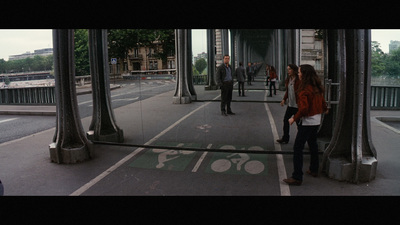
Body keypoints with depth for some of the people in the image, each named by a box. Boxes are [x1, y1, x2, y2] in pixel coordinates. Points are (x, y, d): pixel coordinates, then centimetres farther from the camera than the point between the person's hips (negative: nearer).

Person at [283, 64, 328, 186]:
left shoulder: (305, 89, -20)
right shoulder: (316, 87, 6)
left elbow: (304, 108, -26)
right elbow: (322, 100, 20)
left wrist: (294, 118, -14)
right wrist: (325, 109, 41)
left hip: (307, 122, -9)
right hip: (317, 120, 9)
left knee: (298, 148, -5)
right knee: (313, 145, 23)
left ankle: (297, 177, -4)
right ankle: (314, 170, 37)